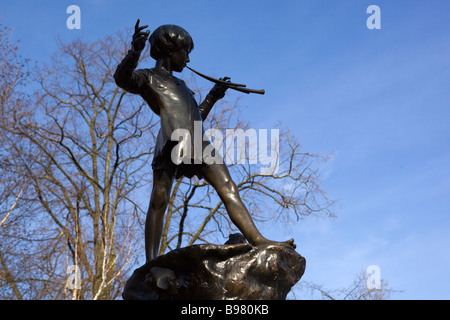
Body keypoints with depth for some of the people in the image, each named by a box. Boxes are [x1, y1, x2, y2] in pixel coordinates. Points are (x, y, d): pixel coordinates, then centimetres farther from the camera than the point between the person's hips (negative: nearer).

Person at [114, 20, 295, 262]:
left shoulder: (178, 85, 38)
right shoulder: (147, 78, 16)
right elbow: (122, 78, -7)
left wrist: (213, 96, 39)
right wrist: (134, 52, -25)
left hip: (198, 143, 7)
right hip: (172, 140, -7)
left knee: (228, 189, -7)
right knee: (158, 201, -15)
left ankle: (257, 240, -16)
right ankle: (151, 263, -21)